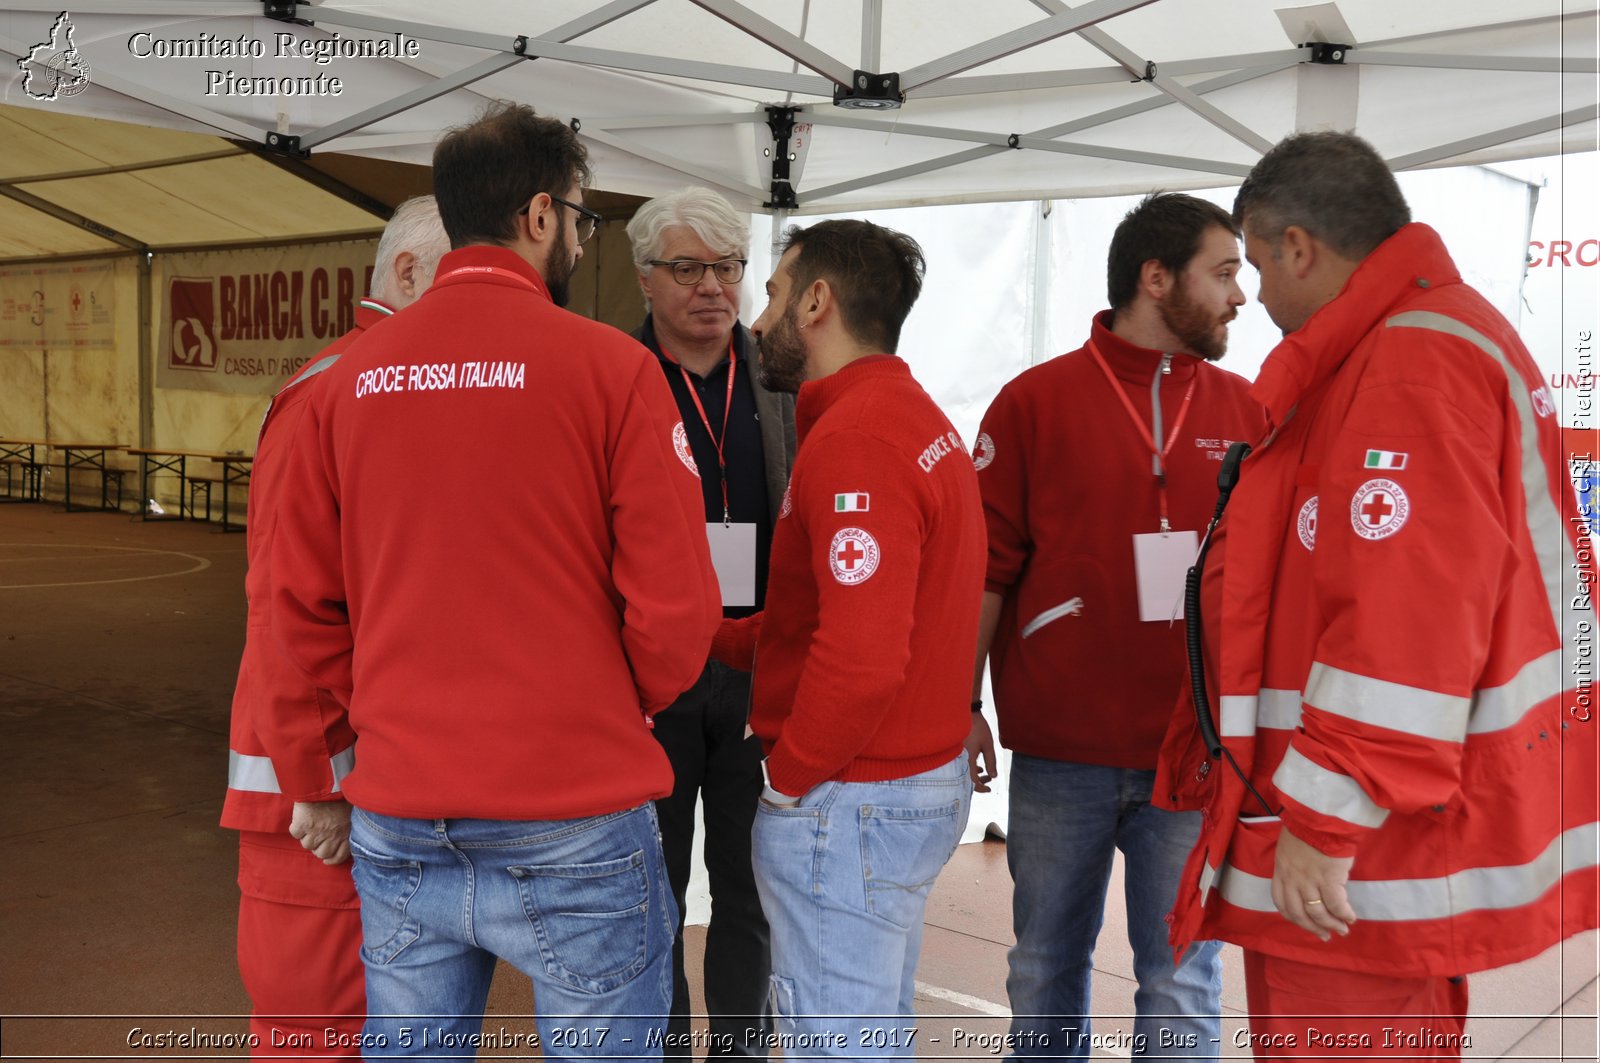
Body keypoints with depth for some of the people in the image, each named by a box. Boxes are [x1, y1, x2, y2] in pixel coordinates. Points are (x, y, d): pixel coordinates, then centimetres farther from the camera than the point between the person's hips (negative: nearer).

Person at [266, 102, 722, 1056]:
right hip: (573, 830, -4)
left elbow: (302, 601, 5)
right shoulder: (610, 366, -9)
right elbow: (675, 603, -11)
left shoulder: (350, 376, 2)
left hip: (398, 827, 4)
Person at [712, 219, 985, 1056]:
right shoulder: (915, 417, 11)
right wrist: (718, 638, 8)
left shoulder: (854, 437, -20)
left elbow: (861, 658, -27)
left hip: (850, 802, -10)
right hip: (922, 776, 10)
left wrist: (789, 776, -13)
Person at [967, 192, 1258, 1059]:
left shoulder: (1242, 410, 7)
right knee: (1047, 973, 12)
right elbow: (986, 569, 0)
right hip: (1058, 753, -1)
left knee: (1183, 986, 8)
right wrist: (963, 706, -2)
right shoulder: (1034, 401, 0)